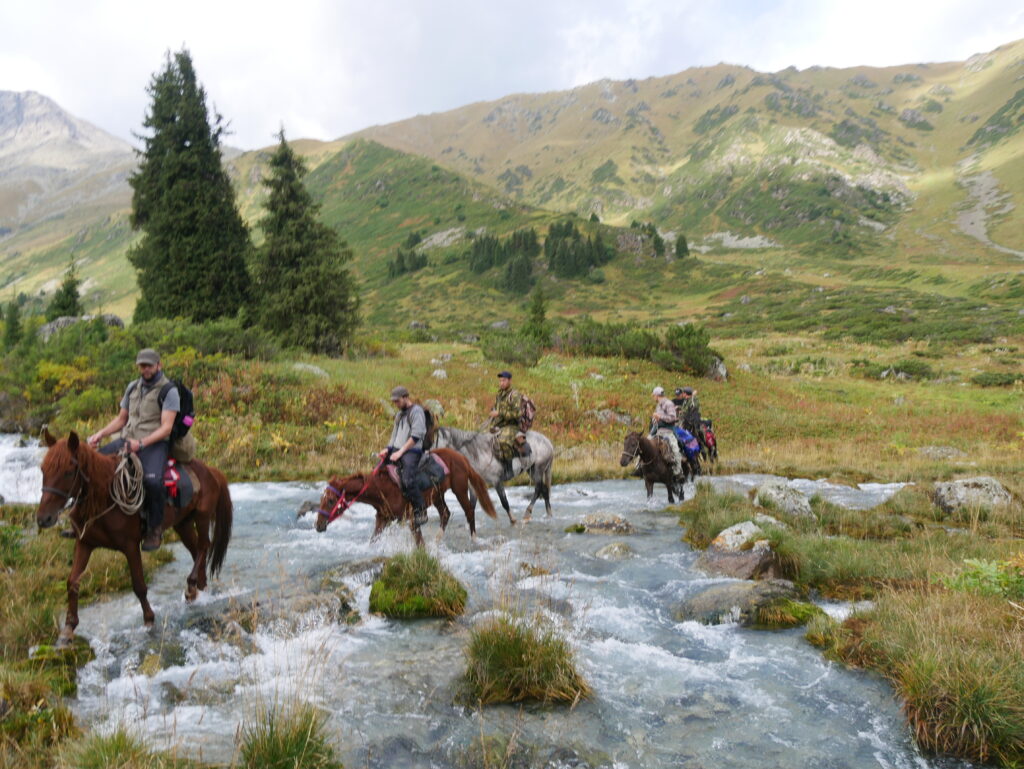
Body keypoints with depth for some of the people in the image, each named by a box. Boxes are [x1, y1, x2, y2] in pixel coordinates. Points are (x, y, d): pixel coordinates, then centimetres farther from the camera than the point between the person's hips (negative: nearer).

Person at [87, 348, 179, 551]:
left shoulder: (169, 391, -6)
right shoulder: (132, 387, 15)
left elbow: (166, 427, -13)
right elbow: (121, 419, 22)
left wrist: (141, 443, -26)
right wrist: (101, 433, 5)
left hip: (155, 443, -7)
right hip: (127, 440, 7)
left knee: (153, 480, -34)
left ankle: (155, 528, -13)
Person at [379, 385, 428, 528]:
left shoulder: (416, 411, -7)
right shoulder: (400, 414, 21)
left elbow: (416, 436, -15)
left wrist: (400, 452, -18)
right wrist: (388, 449, 6)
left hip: (412, 451, -9)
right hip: (396, 449, 9)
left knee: (408, 480, -27)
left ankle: (420, 511, -16)